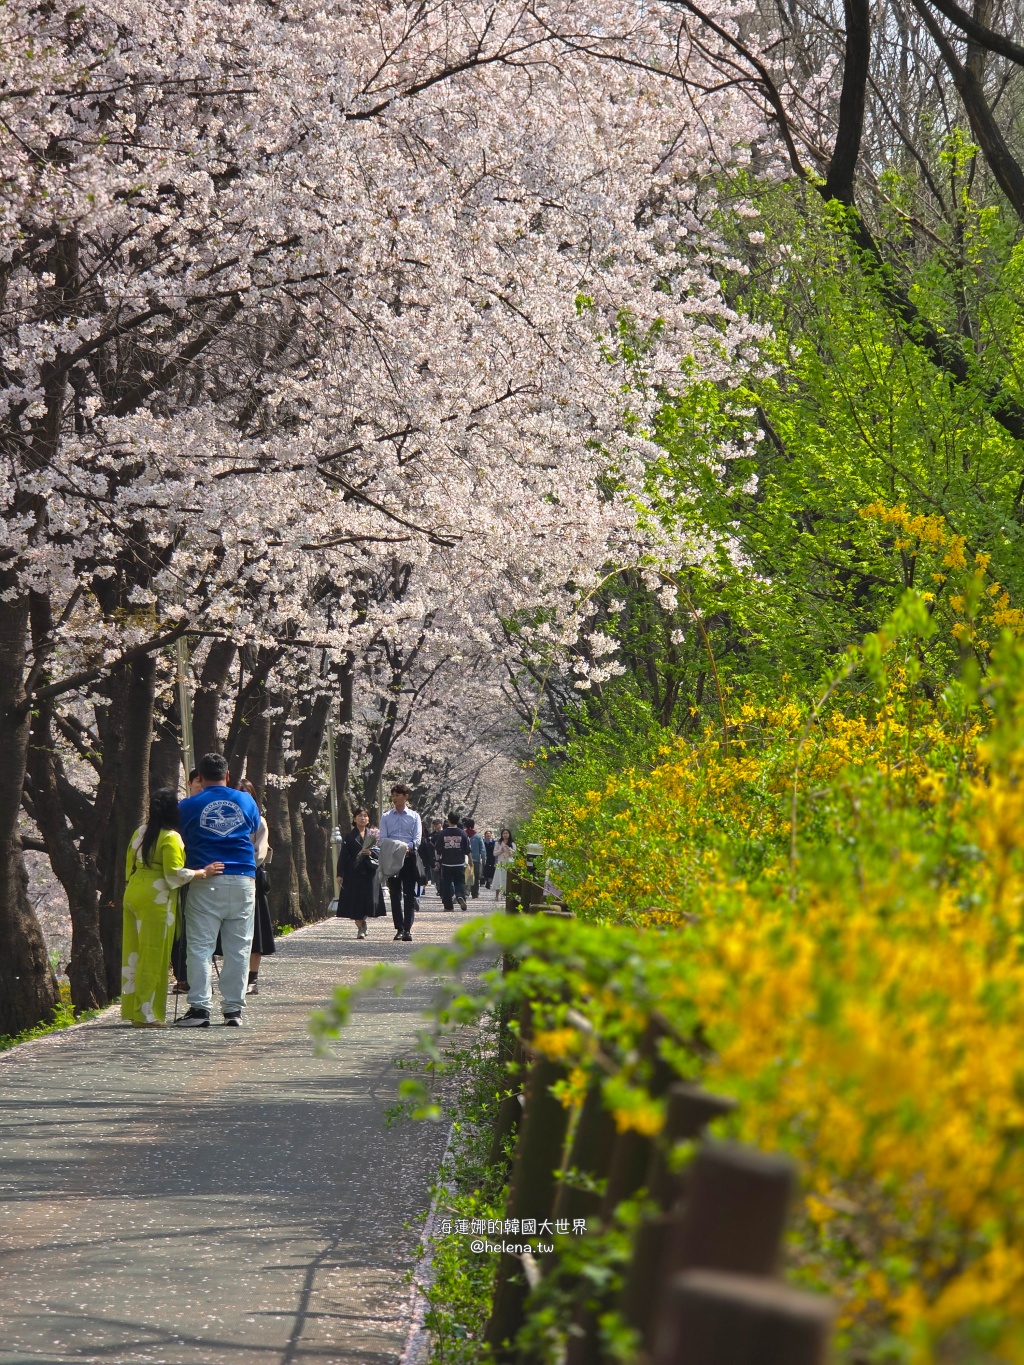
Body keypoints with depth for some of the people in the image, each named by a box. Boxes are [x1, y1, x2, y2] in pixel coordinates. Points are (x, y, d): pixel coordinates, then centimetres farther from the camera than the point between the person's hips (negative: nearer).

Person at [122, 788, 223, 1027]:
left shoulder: (140, 833, 12)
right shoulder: (171, 838, -12)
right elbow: (174, 873, -18)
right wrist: (203, 872, -11)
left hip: (133, 893, 8)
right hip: (156, 899, -8)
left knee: (135, 953, 11)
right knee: (153, 956, -4)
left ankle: (133, 1009, 15)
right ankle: (146, 1014, -4)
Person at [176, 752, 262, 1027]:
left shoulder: (188, 806, 1)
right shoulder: (246, 801, 9)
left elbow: (180, 842, 8)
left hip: (205, 881, -2)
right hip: (243, 880, 2)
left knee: (200, 946, -1)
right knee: (238, 948, 6)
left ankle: (199, 1007, -8)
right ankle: (234, 1009, 7)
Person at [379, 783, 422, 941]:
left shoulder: (414, 816, 8)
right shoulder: (386, 817, 11)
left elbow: (417, 838, -1)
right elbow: (383, 838, 1)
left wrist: (408, 846, -21)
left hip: (409, 857, -1)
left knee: (409, 894, -6)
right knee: (395, 894, 2)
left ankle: (407, 929, -9)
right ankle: (399, 929, 6)